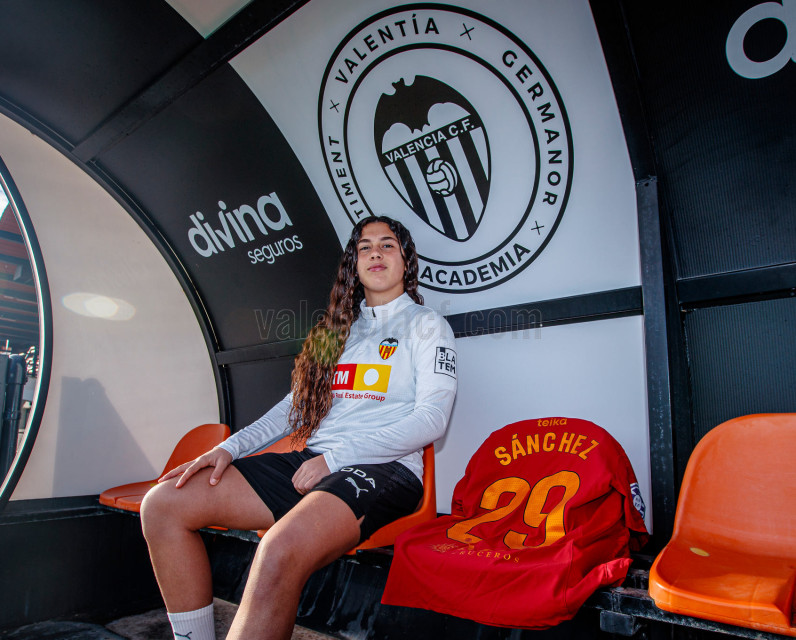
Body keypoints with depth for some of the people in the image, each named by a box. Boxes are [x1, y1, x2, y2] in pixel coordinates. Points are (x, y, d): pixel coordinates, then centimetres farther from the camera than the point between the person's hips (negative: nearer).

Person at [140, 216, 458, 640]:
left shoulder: (426, 325, 6)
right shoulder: (338, 329, 23)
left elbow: (432, 418, -7)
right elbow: (298, 402, 21)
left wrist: (335, 456, -13)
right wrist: (231, 447, 6)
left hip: (383, 470, -6)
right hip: (313, 462, 6)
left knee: (280, 551, -37)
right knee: (163, 504, -7)